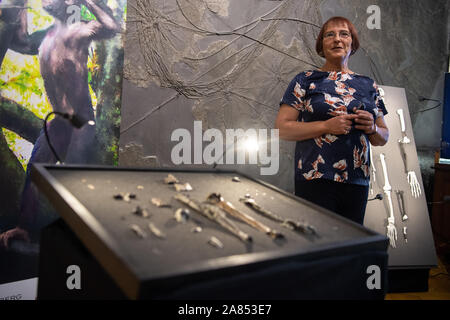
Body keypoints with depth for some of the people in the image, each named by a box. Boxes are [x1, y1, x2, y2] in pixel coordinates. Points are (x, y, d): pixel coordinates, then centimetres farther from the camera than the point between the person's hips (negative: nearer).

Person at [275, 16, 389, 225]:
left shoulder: (368, 85, 14)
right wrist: (327, 126, -15)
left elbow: (383, 138, 18)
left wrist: (372, 128, -5)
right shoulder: (306, 80, 3)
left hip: (358, 182, 4)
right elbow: (282, 128, -6)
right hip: (315, 181, -4)